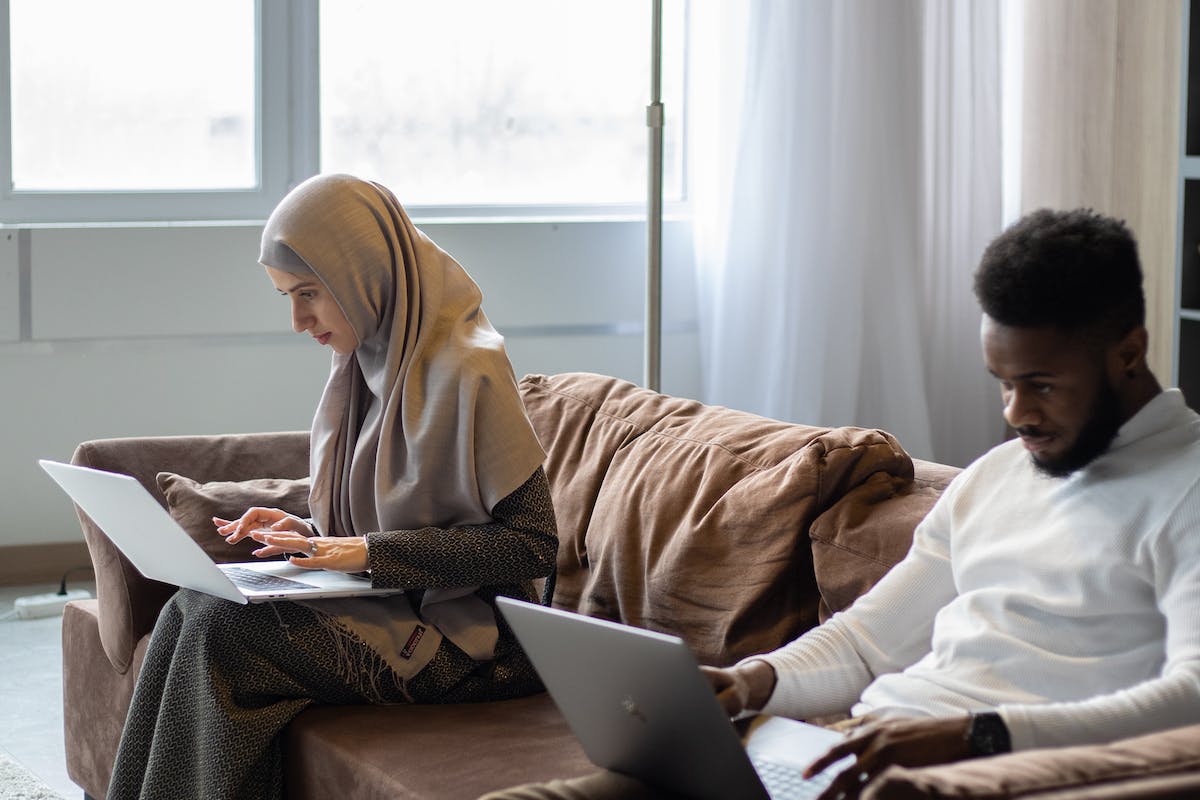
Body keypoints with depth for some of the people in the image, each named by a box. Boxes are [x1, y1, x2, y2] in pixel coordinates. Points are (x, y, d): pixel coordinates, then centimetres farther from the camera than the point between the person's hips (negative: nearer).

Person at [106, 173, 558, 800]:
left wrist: (372, 552, -20)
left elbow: (532, 543, -18)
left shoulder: (465, 372, -17)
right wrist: (309, 533, -1)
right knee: (192, 609, -13)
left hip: (465, 641, -8)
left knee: (223, 629, -22)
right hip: (391, 603, 8)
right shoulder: (370, 360, 9)